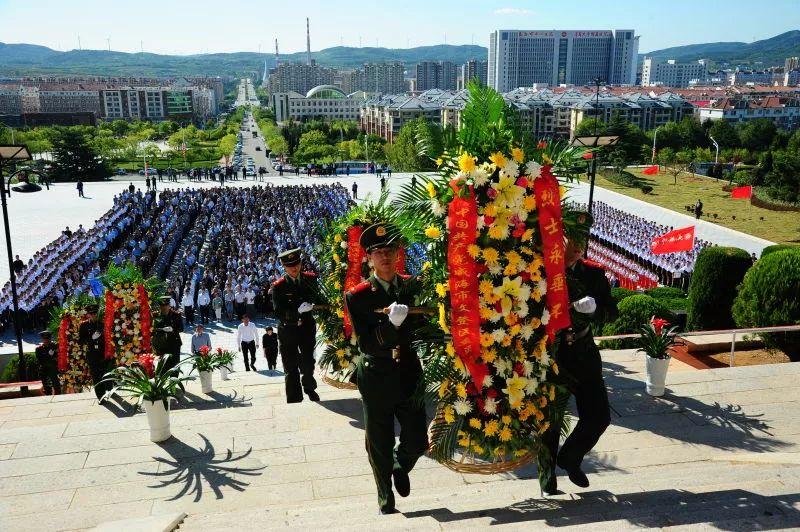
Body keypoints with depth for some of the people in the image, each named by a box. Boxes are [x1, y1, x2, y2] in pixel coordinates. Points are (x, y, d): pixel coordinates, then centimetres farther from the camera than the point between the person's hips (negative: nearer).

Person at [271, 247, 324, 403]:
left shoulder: (310, 279, -4)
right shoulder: (278, 286, -14)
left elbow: (318, 299, 10)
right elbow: (278, 313, -20)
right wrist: (298, 310, -32)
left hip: (307, 327, 3)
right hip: (288, 330, -3)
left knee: (308, 363, 16)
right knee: (291, 369, 2)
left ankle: (309, 388, 42)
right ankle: (294, 400, 13)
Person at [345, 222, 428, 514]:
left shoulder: (414, 286, 0)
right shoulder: (358, 296, -8)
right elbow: (365, 344, -14)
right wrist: (391, 324, -29)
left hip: (410, 374, 2)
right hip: (377, 379, -2)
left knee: (417, 441, 5)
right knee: (380, 447, 10)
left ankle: (400, 468, 40)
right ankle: (386, 501, 33)